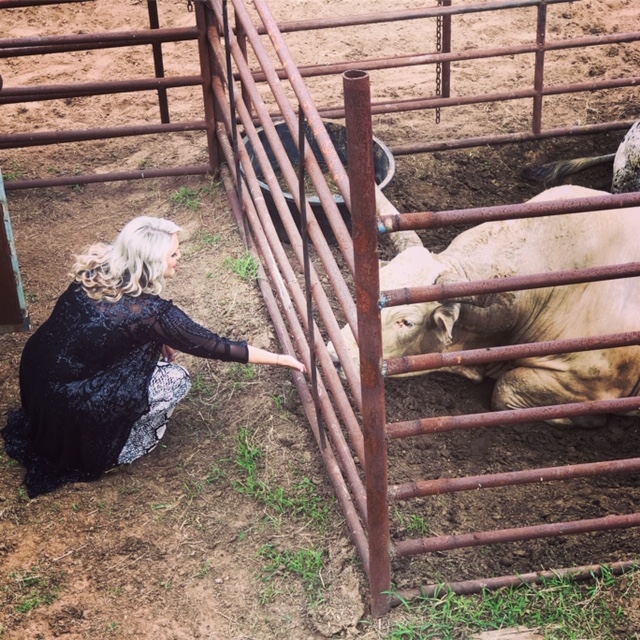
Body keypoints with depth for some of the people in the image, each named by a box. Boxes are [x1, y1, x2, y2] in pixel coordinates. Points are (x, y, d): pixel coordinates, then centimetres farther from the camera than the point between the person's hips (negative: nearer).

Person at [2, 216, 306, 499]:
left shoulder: (96, 269, -6)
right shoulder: (151, 312, -24)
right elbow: (216, 346, -15)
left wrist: (158, 340, 8)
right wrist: (281, 359, -4)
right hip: (69, 402, -7)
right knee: (176, 380, -3)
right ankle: (114, 453, 9)